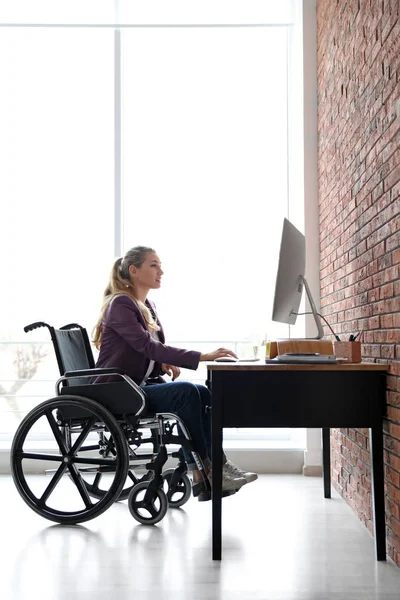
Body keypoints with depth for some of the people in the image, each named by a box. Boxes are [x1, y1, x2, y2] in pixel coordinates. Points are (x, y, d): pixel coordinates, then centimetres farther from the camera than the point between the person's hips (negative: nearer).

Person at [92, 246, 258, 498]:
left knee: (205, 394, -16)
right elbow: (147, 346, -26)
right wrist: (202, 357, -31)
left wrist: (166, 362, -5)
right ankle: (202, 471, -20)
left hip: (142, 385, 8)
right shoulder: (120, 304, -13)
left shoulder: (147, 306, 13)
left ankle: (212, 465, -20)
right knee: (186, 392, -28)